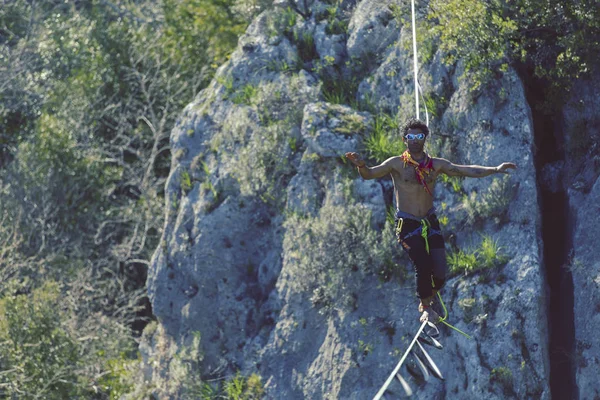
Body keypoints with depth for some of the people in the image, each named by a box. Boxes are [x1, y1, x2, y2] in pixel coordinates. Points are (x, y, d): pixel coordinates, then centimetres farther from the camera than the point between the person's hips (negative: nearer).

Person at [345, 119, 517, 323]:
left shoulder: (436, 165, 4)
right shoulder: (397, 164, -5)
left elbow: (467, 171, 4)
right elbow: (369, 174, -14)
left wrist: (495, 169, -4)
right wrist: (361, 165, -37)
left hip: (430, 222, 4)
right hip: (407, 225, -4)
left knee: (440, 272, -5)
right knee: (423, 264, -20)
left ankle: (426, 300, 26)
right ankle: (426, 308, 2)